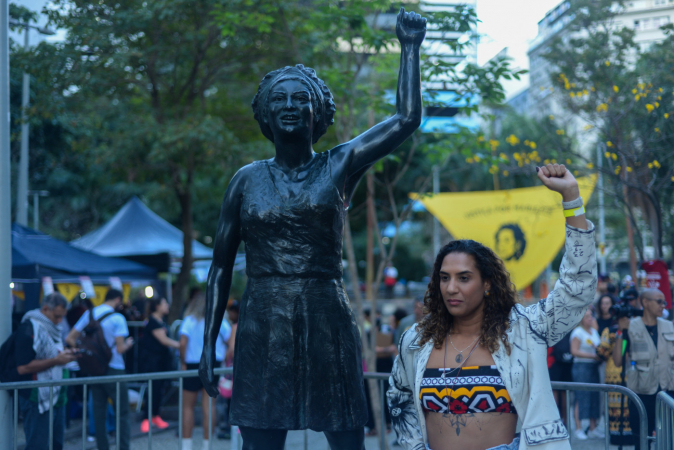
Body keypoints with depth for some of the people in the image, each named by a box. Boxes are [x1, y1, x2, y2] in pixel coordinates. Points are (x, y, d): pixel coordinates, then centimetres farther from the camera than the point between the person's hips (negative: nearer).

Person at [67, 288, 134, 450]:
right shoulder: (117, 318, -12)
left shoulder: (88, 314, 5)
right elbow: (120, 349, -16)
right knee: (122, 413, 0)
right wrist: (128, 343, 4)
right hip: (114, 370, -5)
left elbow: (70, 338, 5)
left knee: (99, 412, 10)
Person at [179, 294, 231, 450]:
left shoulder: (189, 321, -4)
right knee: (209, 407, 5)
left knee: (188, 407, 8)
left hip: (193, 366, -2)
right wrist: (225, 358, 7)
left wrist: (183, 362, -6)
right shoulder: (219, 322, 3)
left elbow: (183, 343, -17)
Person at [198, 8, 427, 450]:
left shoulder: (340, 166, 5)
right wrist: (209, 343, 5)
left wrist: (410, 48, -2)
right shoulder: (248, 179, 9)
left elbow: (407, 119, -6)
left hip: (329, 325, -1)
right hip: (263, 330, 1)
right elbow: (222, 267, 11)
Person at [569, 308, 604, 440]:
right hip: (581, 366, -7)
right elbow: (574, 351, -14)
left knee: (594, 396, 6)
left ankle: (593, 428, 12)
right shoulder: (578, 333, -7)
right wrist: (592, 355, -16)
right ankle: (578, 429, -6)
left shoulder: (594, 332, 17)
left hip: (594, 367, 7)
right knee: (581, 398, -8)